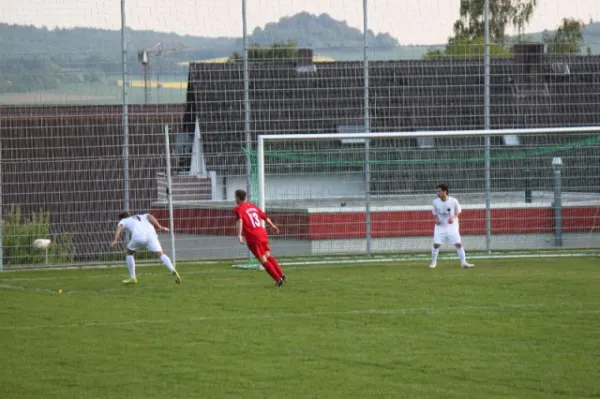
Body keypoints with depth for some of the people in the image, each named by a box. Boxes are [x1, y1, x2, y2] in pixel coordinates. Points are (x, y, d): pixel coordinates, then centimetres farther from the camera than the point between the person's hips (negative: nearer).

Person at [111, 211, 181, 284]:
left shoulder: (123, 221, 30)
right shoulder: (141, 217, 39)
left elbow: (119, 228, 6)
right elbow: (149, 216, 18)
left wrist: (115, 241, -9)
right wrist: (160, 227, 4)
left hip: (138, 237, -2)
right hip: (150, 234, 2)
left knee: (129, 253, 24)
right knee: (160, 254, -6)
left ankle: (132, 278, 24)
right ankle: (173, 271, -31)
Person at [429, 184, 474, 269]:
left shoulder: (453, 201, -13)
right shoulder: (436, 202, -6)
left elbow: (458, 211, 3)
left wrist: (453, 217, -15)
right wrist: (436, 219, -11)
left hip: (452, 225, -1)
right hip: (440, 226, 1)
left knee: (458, 244, -6)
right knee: (436, 244, -7)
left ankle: (463, 262, 3)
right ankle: (433, 262, 10)